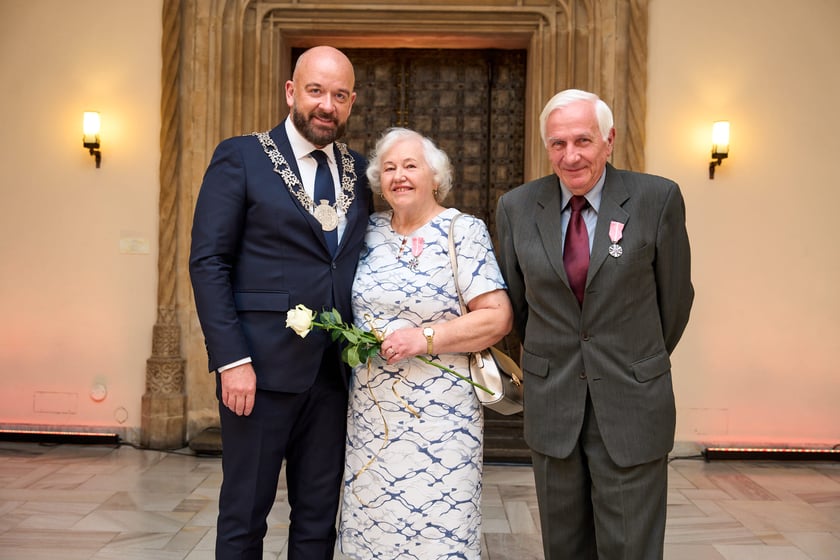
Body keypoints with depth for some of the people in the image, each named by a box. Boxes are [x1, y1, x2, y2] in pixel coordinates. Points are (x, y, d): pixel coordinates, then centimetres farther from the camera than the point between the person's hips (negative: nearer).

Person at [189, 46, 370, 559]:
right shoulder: (240, 157, -2)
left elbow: (359, 261, 14)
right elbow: (208, 262, -7)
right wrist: (231, 359, -14)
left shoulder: (359, 171, 11)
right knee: (245, 515, 9)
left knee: (319, 516, 14)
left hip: (335, 372, 4)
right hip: (261, 368, -4)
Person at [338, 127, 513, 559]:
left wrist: (425, 338, -18)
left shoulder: (463, 231, -5)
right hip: (371, 409, 4)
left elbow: (498, 316, -12)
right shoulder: (370, 231, 8)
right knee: (369, 522, 11)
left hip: (439, 409, -4)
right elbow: (352, 304, 21)